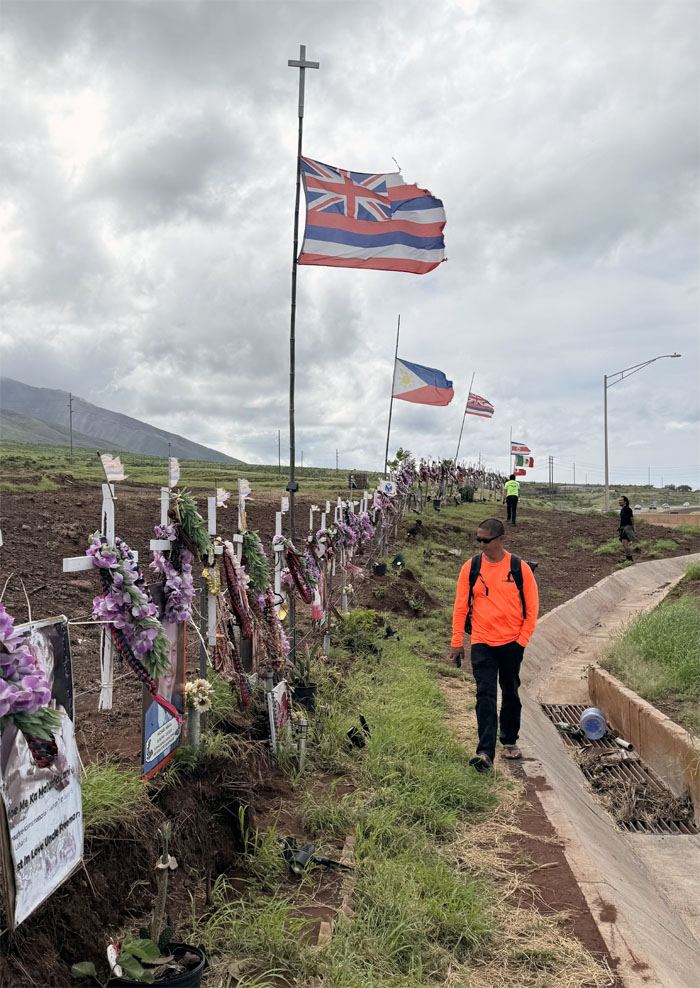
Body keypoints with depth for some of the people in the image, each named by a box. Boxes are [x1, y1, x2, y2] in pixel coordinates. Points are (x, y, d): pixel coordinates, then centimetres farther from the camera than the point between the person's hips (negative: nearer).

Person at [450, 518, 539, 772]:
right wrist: (456, 642, 1)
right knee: (485, 695, -7)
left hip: (512, 643, 0)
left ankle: (510, 742, 33)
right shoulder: (470, 567, -2)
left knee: (511, 694, 13)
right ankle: (485, 753, -10)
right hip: (482, 643, 0)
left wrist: (522, 639, -5)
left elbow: (532, 607, 0)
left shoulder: (520, 568, -6)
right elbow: (460, 606, 3)